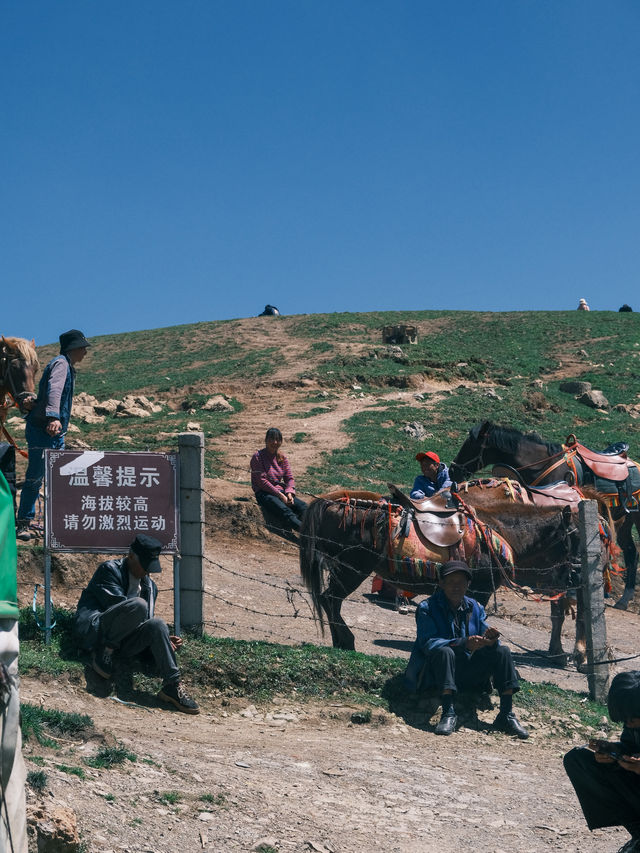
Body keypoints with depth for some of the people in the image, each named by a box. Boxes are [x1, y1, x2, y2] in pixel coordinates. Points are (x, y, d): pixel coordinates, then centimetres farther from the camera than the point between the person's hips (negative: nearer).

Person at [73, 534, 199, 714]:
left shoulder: (149, 587, 24)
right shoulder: (109, 570, 2)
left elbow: (148, 624, 24)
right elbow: (116, 604, -10)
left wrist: (163, 637, 2)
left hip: (121, 643, 6)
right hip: (93, 630, -6)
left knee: (157, 624, -23)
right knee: (138, 605, -31)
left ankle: (172, 686, -22)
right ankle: (103, 651, -19)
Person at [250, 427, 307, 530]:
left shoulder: (282, 458, 14)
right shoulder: (258, 457, -5)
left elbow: (289, 478, 12)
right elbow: (262, 481, -11)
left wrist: (289, 492, -10)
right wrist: (280, 495, -15)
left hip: (281, 491, 7)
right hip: (264, 493, -7)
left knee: (302, 506, -22)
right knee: (284, 510, -36)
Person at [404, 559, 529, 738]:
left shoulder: (475, 608, 10)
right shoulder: (427, 608, -5)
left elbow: (484, 643, 2)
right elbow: (427, 643, -20)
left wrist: (490, 641, -25)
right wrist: (463, 643, -34)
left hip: (468, 674, 5)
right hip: (436, 673, -5)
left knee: (502, 651, -12)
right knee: (444, 651, -34)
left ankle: (506, 714, -17)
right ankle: (448, 713, -41)